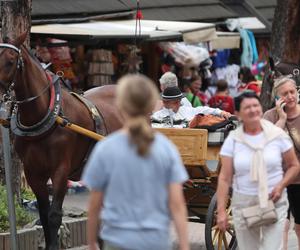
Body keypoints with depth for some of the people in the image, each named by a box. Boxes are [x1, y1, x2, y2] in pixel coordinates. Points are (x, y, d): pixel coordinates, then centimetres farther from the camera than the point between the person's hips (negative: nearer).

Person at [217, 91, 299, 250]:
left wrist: (281, 186, -11)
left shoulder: (277, 135, -2)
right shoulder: (233, 140, -2)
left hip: (274, 202, -1)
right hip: (243, 204, 1)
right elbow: (224, 178, -3)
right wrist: (221, 211, -9)